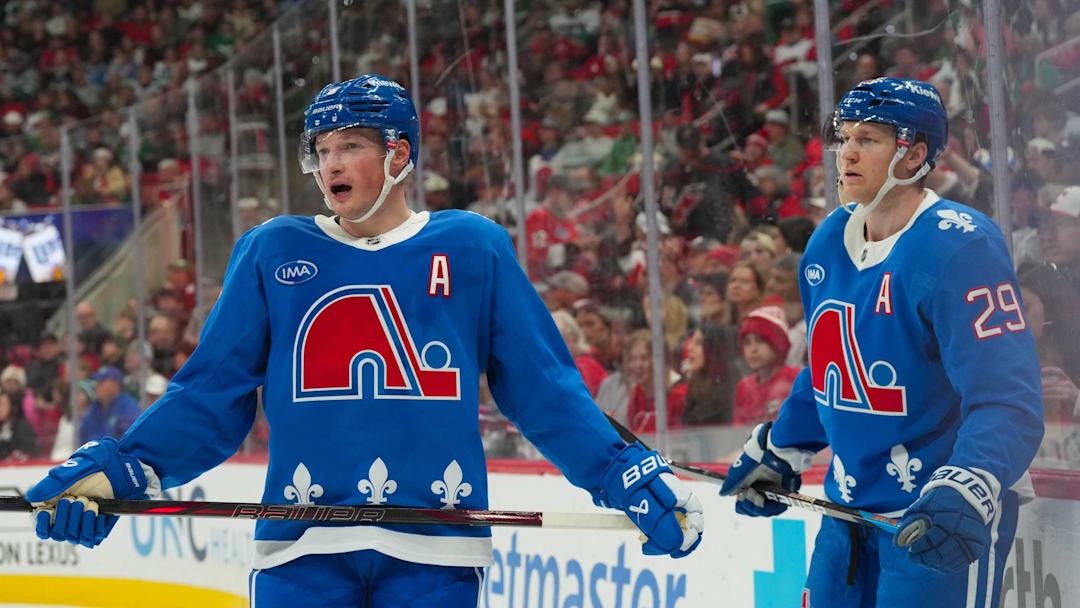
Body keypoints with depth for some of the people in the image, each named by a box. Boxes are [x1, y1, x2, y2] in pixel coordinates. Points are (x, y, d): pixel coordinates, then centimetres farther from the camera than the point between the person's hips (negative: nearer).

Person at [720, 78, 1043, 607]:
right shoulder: (828, 242, 6)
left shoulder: (960, 248, -19)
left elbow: (1008, 403, -26)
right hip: (850, 505, 8)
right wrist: (778, 451, 27)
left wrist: (964, 497, -39)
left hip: (942, 523, -8)